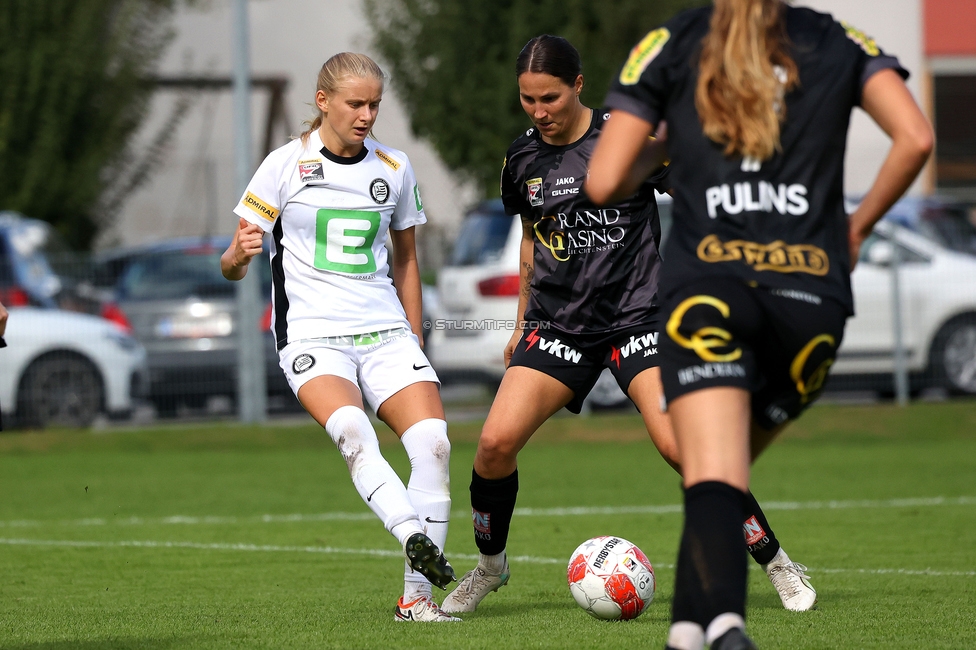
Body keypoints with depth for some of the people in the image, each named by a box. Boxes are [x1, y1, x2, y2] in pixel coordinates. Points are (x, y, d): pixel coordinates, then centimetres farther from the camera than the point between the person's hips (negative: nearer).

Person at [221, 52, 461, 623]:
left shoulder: (395, 168, 10)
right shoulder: (287, 164, 0)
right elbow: (232, 267, 2)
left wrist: (415, 340, 19)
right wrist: (240, 254, -22)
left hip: (385, 330, 3)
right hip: (312, 333, -3)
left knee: (433, 441, -18)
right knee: (351, 428, -33)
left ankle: (418, 595, -13)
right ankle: (416, 538, -46)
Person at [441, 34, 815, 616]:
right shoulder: (522, 160, 5)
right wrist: (523, 323, 25)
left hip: (636, 316, -4)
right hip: (557, 324, 4)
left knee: (681, 445, -19)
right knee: (496, 441, -13)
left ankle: (776, 562, -4)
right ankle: (490, 565, 12)